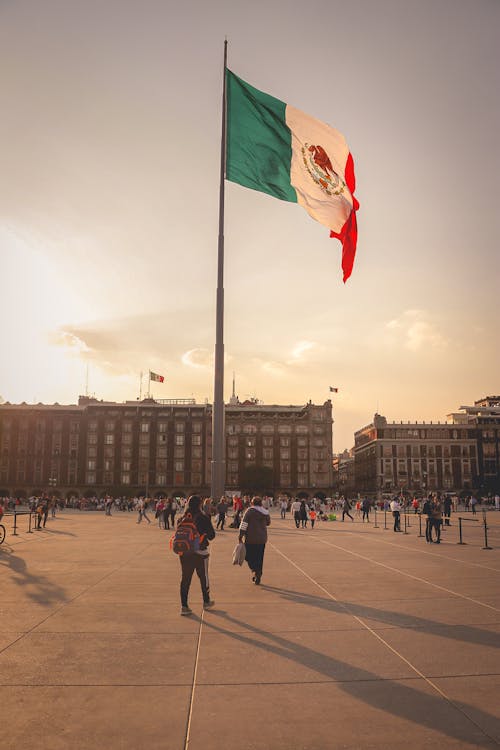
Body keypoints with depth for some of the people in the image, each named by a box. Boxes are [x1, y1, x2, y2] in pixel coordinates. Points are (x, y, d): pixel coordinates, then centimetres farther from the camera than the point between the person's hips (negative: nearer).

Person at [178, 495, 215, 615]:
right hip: (200, 552, -3)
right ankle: (206, 602, 31)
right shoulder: (203, 518, -11)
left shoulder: (182, 519, 0)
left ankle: (184, 606, 9)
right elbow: (211, 535, -5)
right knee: (203, 577, 15)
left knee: (185, 578, 10)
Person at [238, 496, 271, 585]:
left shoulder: (250, 511, -8)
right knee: (259, 558, 13)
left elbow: (244, 524, -14)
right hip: (262, 539, 5)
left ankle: (255, 571, -17)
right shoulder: (265, 512, 6)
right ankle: (257, 578, 17)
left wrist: (241, 536, -10)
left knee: (249, 556, 6)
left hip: (250, 538, -5)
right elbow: (268, 522, 21)